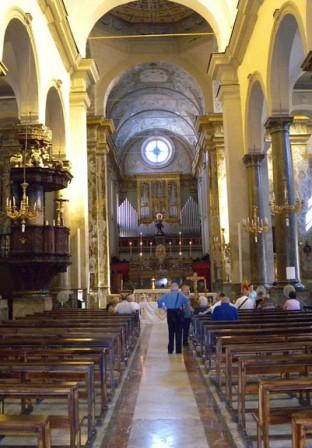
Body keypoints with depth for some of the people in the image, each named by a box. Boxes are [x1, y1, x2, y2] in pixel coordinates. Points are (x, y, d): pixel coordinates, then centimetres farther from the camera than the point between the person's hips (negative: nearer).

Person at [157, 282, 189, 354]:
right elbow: (186, 300, -20)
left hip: (170, 313, 3)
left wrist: (163, 307, 3)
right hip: (178, 312, -3)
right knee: (178, 331, 4)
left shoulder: (167, 295, 5)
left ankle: (170, 349, 13)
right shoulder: (180, 294, -3)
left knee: (171, 331, 12)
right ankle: (178, 350, 4)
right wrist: (183, 307, -7)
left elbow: (159, 300, -5)